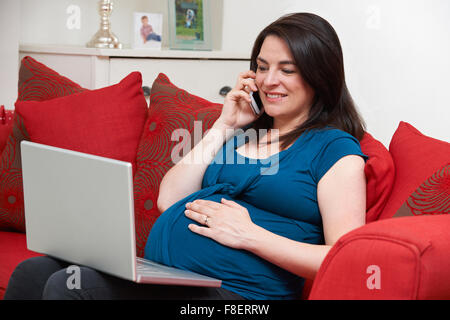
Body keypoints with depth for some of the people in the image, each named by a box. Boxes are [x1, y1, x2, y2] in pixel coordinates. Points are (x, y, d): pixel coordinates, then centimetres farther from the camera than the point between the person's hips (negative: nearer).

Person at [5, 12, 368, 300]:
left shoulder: (334, 149, 2)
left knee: (68, 286, -24)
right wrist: (224, 126, 10)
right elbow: (169, 200, 13)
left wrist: (248, 234, -14)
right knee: (33, 273, -13)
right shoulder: (245, 129, 22)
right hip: (158, 277, 7)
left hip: (230, 291, -7)